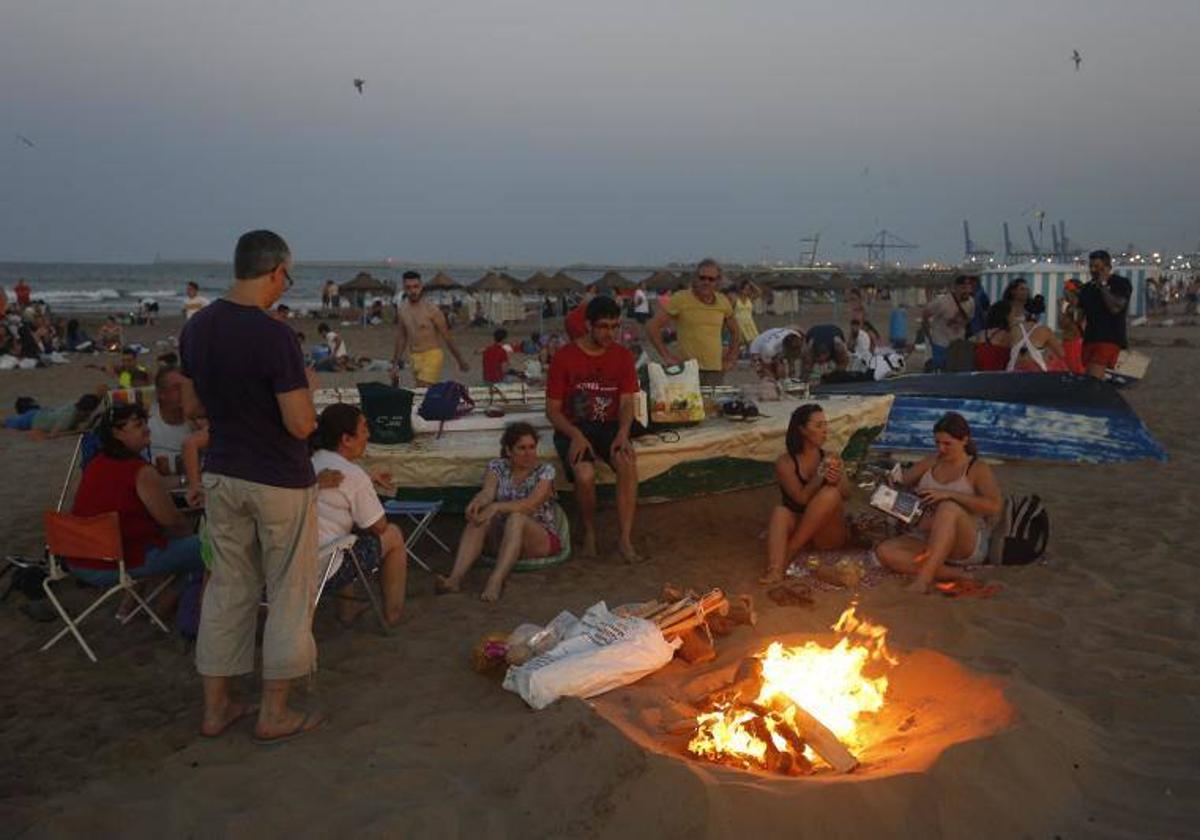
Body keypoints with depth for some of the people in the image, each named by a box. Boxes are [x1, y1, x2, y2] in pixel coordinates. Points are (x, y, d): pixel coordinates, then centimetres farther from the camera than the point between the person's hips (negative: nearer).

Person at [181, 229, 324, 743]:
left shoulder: (196, 328, 1)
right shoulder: (274, 336, -22)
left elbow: (192, 407, 11)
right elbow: (301, 425, -22)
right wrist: (300, 392, -3)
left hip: (221, 475, 7)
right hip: (279, 483, -7)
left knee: (226, 589, 17)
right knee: (289, 594, 8)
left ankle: (216, 707, 26)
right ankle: (274, 714, 17)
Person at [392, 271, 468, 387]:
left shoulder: (431, 309, -11)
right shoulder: (401, 309, 6)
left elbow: (446, 336, -5)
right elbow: (401, 338, 16)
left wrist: (460, 361, 0)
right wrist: (395, 364, 17)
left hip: (431, 355, -6)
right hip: (413, 357, 6)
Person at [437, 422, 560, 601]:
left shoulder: (545, 470, -7)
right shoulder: (497, 467, 3)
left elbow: (531, 504, -23)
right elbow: (487, 492, -17)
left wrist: (496, 507, -38)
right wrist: (477, 502, -41)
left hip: (543, 538, -3)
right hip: (503, 537, 3)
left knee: (516, 518, -35)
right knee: (479, 517, -27)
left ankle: (495, 581, -51)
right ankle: (455, 578, -44)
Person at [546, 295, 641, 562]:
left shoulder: (623, 356, 2)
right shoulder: (564, 357, -6)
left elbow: (627, 402, -2)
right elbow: (553, 409, -4)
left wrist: (623, 433, -22)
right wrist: (575, 435, -22)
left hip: (610, 426, 2)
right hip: (573, 428, -2)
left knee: (628, 464, -30)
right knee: (585, 475, -32)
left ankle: (625, 539, -22)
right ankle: (589, 532, -4)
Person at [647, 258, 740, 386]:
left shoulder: (723, 302, 12)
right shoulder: (680, 299, -2)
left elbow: (735, 332, 27)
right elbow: (652, 328, -3)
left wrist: (731, 359, 15)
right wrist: (667, 356, -6)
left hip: (716, 371, 4)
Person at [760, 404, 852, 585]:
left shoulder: (831, 459, 4)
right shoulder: (785, 463, -6)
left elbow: (847, 494, -9)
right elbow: (802, 498, -16)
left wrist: (836, 480, -30)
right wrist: (821, 476, -29)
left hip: (828, 535, 1)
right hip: (799, 527, -1)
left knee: (830, 493, -27)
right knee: (780, 512, -31)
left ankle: (788, 554, -27)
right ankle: (776, 568, -55)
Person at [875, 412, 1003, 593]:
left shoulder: (978, 469, -2)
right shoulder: (931, 463, 13)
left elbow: (995, 506, -18)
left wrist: (950, 494, -25)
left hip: (967, 546, -5)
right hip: (924, 539, 5)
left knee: (949, 508, -36)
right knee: (884, 551, -23)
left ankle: (923, 579, -43)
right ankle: (953, 574, -24)